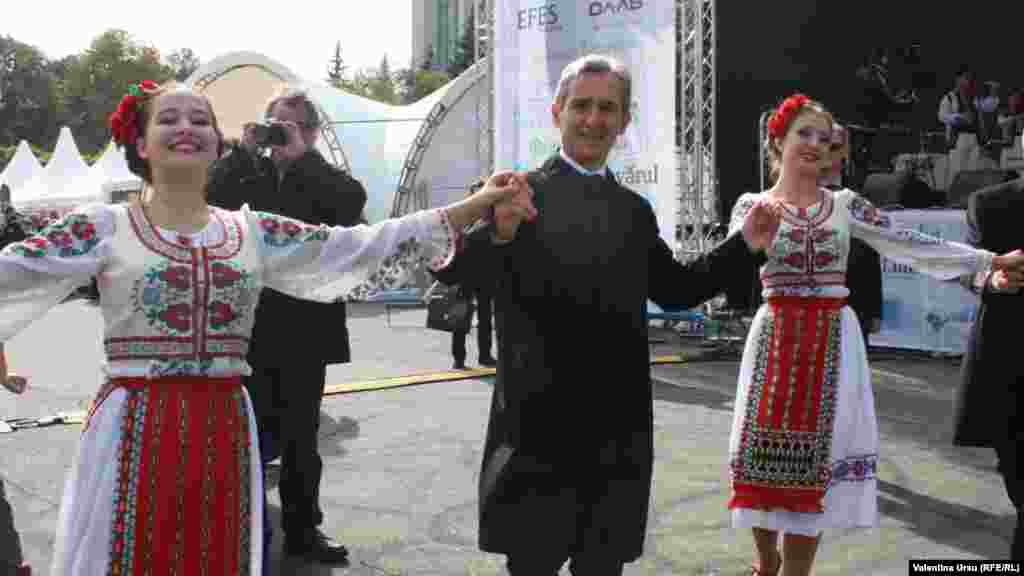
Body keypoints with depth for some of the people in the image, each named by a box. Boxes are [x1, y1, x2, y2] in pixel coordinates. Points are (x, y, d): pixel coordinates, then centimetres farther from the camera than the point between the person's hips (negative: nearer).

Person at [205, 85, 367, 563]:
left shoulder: (324, 179, 3)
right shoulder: (248, 174, 6)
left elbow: (354, 202, -18)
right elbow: (204, 202, -10)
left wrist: (302, 155, -15)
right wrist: (243, 150, -11)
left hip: (305, 330, 0)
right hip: (249, 327, 0)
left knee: (301, 437, 12)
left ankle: (302, 529, 25)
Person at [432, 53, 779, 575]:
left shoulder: (635, 210, 11)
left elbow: (675, 291, 19)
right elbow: (448, 270, -17)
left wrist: (744, 247, 8)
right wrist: (497, 232, -37)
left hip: (618, 431, 5)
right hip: (539, 427, -4)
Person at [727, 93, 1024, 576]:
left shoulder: (845, 204, 8)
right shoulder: (752, 204, 3)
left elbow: (908, 243, 3)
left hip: (833, 341, 2)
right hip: (777, 338, -1)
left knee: (814, 456, 0)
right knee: (767, 451, 1)